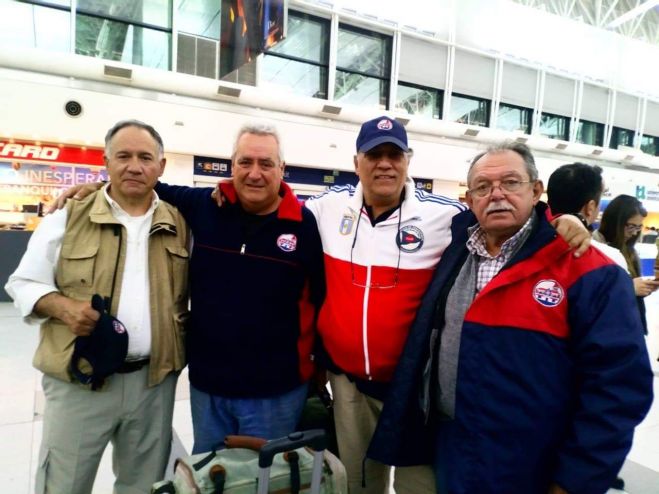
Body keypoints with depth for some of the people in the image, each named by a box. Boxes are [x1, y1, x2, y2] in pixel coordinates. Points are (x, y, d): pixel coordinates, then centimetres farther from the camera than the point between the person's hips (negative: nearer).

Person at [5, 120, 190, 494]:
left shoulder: (180, 225, 3)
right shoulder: (69, 218, -2)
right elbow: (24, 283, 1)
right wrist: (63, 307, -16)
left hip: (155, 380, 2)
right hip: (79, 380, -1)